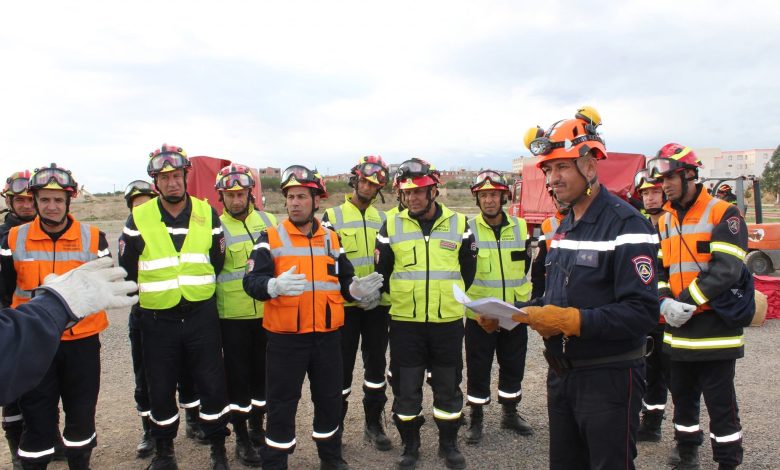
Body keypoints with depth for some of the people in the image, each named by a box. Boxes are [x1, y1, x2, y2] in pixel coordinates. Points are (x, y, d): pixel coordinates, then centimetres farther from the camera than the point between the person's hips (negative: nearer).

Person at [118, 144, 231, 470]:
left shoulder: (207, 214, 0)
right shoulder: (139, 218, -4)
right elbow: (125, 268, 4)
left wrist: (200, 293, 10)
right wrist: (145, 299, 8)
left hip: (201, 316, 1)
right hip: (157, 319, 0)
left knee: (212, 385, 5)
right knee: (161, 389, 12)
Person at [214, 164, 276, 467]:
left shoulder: (268, 221, 5)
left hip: (267, 314, 3)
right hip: (233, 317, -3)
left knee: (262, 373, 14)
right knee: (238, 377, 5)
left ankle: (258, 428, 33)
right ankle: (241, 439, 20)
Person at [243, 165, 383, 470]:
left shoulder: (331, 239, 9)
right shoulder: (271, 238, -3)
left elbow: (344, 282, 10)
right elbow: (251, 282, -12)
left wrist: (357, 288, -12)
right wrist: (275, 285, -33)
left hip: (327, 336, 4)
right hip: (285, 338, -3)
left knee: (330, 400, 16)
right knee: (281, 405, 5)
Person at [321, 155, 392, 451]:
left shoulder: (383, 219, 11)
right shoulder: (333, 216, -1)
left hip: (377, 305, 4)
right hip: (345, 305, -3)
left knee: (376, 364, 10)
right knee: (342, 367, 4)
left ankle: (373, 424, 24)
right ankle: (335, 425, 19)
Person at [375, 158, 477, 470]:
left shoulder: (458, 224, 0)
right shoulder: (392, 226, -1)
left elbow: (467, 270, 11)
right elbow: (382, 273, 8)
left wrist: (449, 298, 12)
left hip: (448, 321, 1)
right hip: (404, 323, 0)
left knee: (448, 387, 12)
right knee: (406, 388, 8)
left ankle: (449, 444, 30)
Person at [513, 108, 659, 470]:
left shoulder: (626, 224, -17)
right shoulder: (564, 227, 12)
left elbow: (642, 312, -24)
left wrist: (573, 320, -30)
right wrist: (529, 312, 1)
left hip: (609, 378, -8)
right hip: (561, 374, 8)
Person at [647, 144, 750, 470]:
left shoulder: (723, 214, -10)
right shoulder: (664, 221, 11)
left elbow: (727, 269, -19)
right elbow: (658, 268, 11)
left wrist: (688, 301, -20)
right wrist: (665, 302, -7)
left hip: (714, 328, -6)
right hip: (678, 329, 7)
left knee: (720, 403, 2)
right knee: (682, 395, 18)